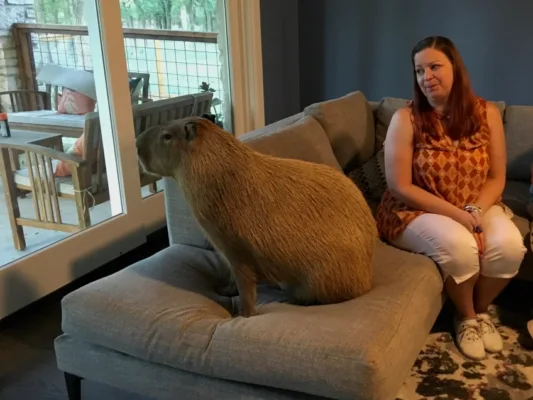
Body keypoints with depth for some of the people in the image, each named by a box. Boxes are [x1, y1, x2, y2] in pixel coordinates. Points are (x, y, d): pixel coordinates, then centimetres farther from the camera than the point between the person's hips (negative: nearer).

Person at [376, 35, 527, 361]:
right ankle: (466, 316, 1)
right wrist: (459, 216, -20)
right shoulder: (406, 119, -12)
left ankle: (481, 309, 7)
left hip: (477, 208, 4)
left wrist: (475, 211, -20)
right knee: (459, 246, -32)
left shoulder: (487, 113, -3)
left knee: (509, 245, -25)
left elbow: (497, 179, 0)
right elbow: (400, 187, -15)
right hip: (417, 212, -3)